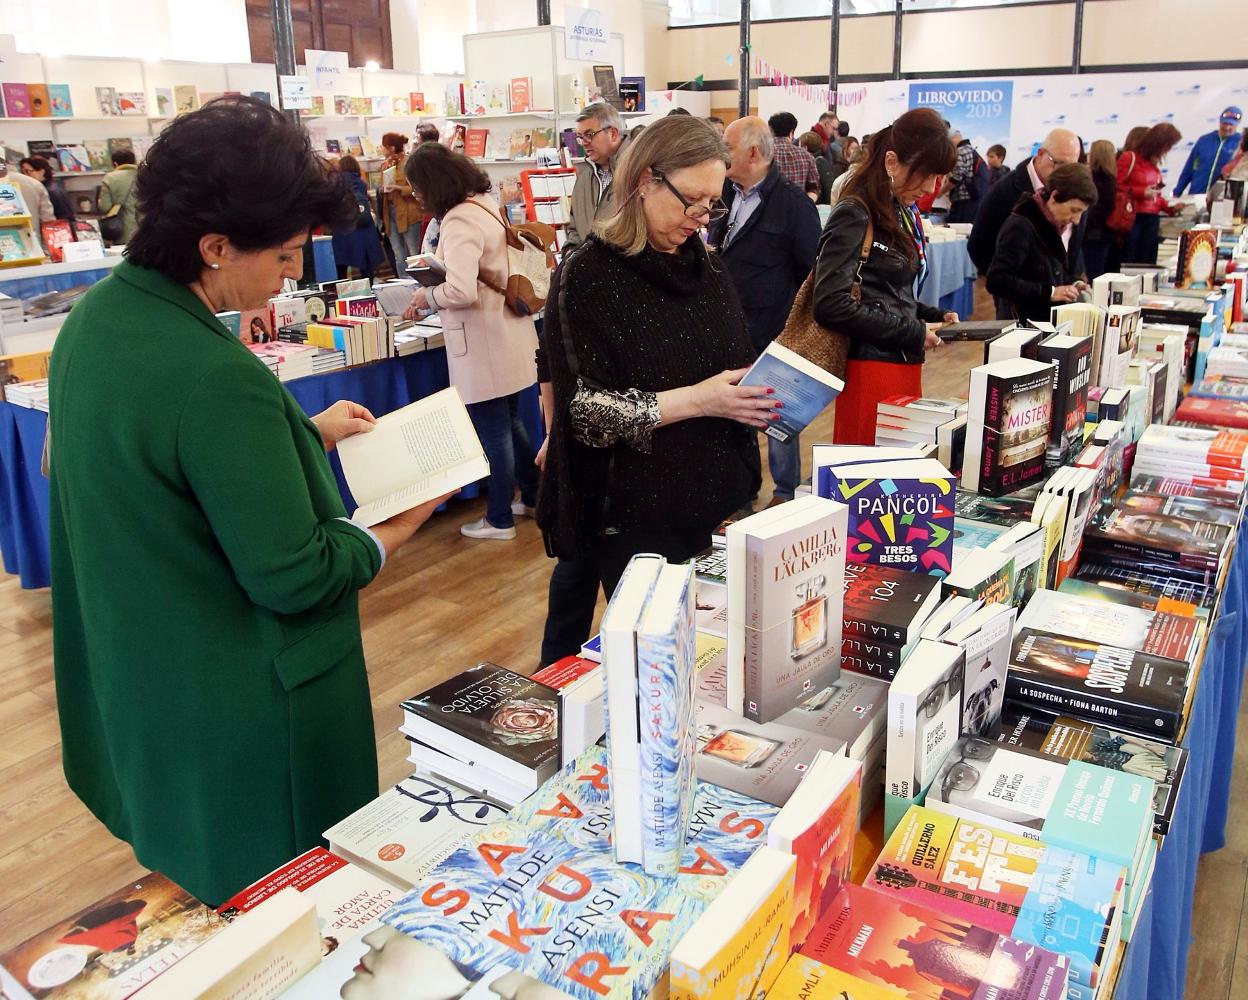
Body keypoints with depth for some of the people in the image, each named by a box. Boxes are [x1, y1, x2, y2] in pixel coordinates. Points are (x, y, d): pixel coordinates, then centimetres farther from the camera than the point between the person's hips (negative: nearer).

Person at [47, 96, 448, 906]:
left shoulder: (98, 317, -2)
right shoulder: (217, 376, -31)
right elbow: (293, 578, -25)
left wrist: (304, 432, 9)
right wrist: (392, 535, -8)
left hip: (137, 685, 9)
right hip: (245, 713, -9)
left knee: (196, 896, 29)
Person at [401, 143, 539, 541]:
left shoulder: (459, 221, -20)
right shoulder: (485, 203, 9)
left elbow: (461, 291, -30)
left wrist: (427, 297, -10)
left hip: (485, 345, -9)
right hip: (509, 335, 9)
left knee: (493, 433, 3)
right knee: (510, 423, 22)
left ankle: (499, 520, 17)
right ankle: (532, 496, 36)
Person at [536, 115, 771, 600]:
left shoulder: (707, 269, 8)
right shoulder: (588, 275, -11)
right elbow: (584, 411, -17)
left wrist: (759, 392, -3)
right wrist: (695, 400, -22)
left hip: (720, 505, 6)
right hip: (636, 519, -6)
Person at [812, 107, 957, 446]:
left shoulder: (899, 213, 14)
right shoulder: (855, 215, -12)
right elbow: (831, 304, -22)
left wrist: (934, 317, 5)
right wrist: (914, 332, -17)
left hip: (905, 365, 9)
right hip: (872, 365, -9)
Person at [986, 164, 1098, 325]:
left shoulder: (1064, 225, 11)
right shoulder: (1021, 226, -15)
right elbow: (996, 281, -22)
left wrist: (1073, 283, 3)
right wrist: (1049, 292, -21)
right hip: (1027, 325, -8)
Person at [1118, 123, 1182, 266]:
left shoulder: (1154, 164, 17)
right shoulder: (1129, 158, -5)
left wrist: (1171, 207, 9)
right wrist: (1142, 192, -17)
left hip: (1152, 219, 7)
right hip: (1132, 218, -7)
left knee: (1146, 263, 5)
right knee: (1126, 264, -5)